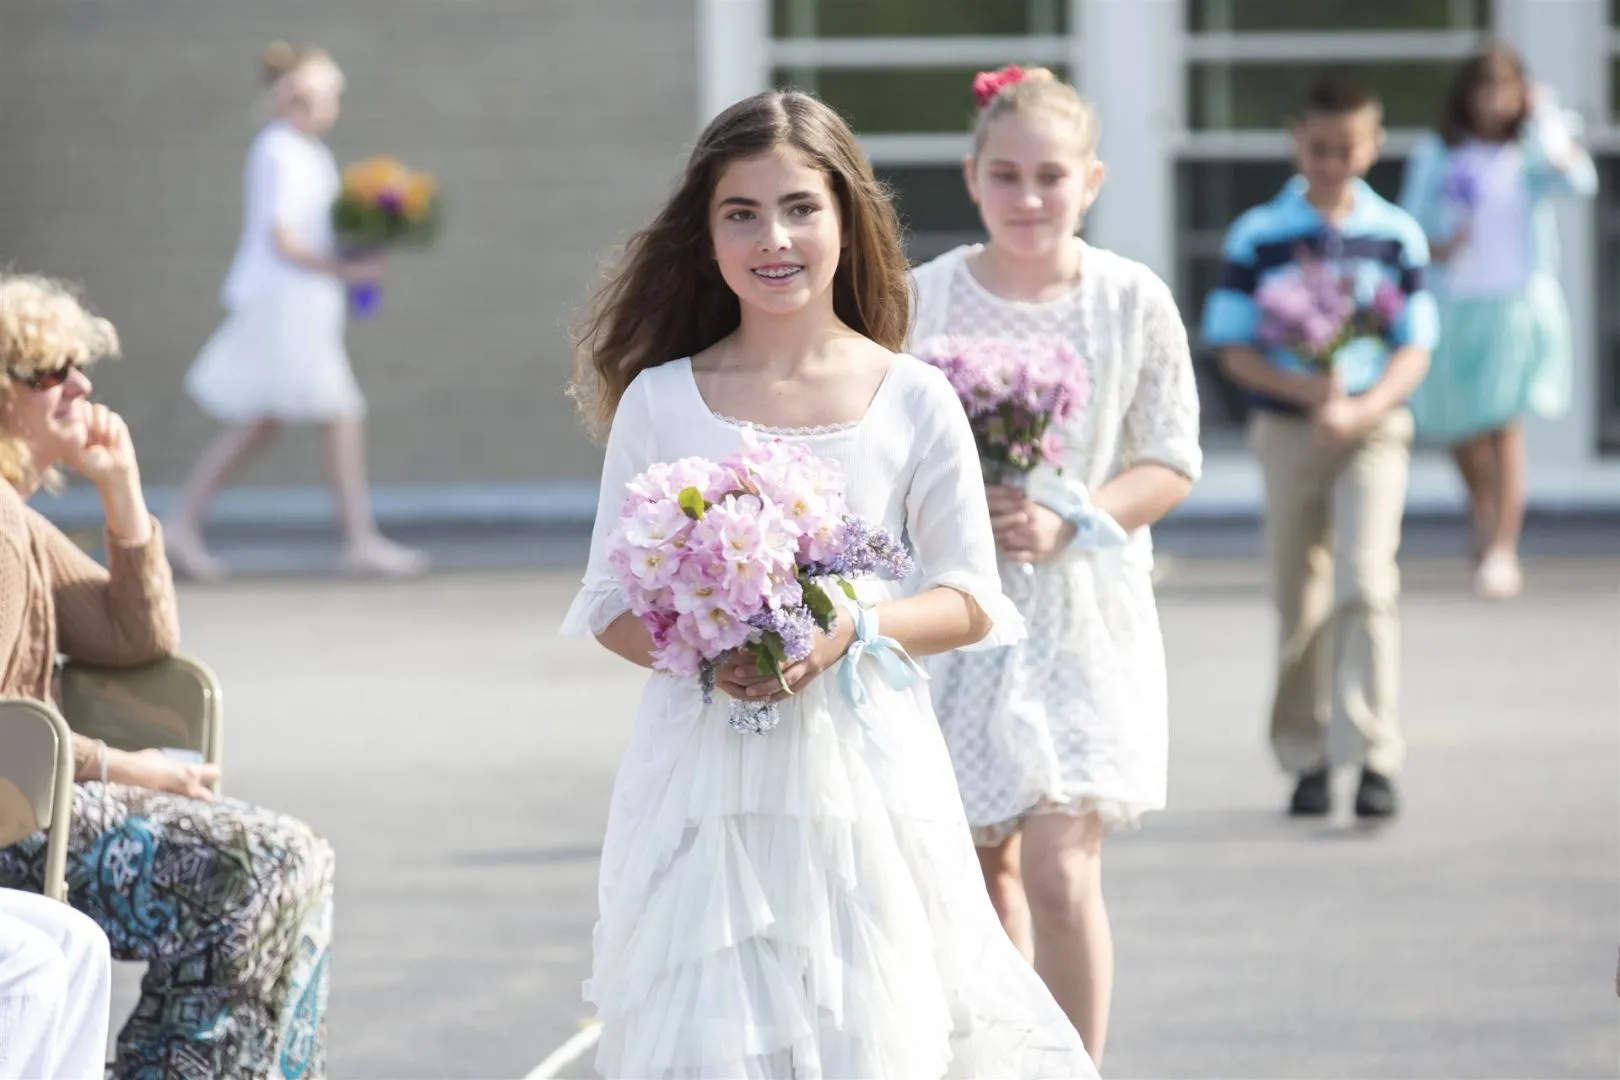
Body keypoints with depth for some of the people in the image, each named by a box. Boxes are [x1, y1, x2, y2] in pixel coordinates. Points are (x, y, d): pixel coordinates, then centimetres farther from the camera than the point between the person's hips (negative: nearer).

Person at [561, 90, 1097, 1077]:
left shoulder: (912, 400, 2)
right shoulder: (659, 402, 3)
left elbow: (970, 603, 3)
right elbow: (611, 604, 5)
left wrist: (851, 629, -15)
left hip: (864, 774, 0)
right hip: (706, 767, 0)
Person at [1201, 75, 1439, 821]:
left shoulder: (1397, 236, 2)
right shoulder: (1257, 237, 0)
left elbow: (1414, 350, 1)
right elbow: (1234, 350, -1)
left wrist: (1361, 408, -16)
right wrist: (1302, 388, -18)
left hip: (1372, 429, -1)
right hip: (1287, 430, 1)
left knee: (1364, 584, -16)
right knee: (1299, 605, 7)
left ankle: (1375, 757, -17)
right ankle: (1306, 759, 18)